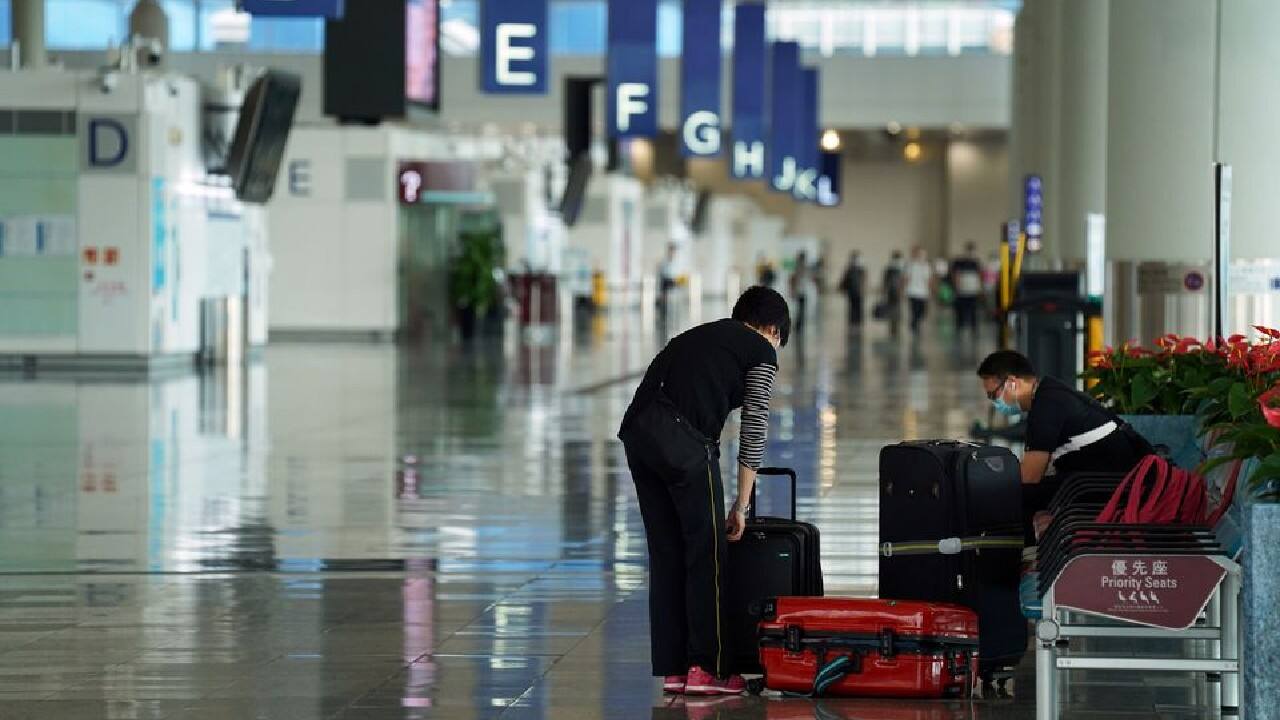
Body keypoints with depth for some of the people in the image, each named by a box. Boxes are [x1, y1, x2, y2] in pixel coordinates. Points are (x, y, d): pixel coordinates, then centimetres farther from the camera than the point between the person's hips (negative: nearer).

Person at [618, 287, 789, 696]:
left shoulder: (699, 336, 31)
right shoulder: (762, 353, 11)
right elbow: (753, 432, 7)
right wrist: (741, 506, 11)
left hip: (636, 431, 7)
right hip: (682, 442, -7)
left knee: (666, 554, 12)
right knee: (707, 551, 3)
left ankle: (672, 670, 15)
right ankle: (706, 669, 5)